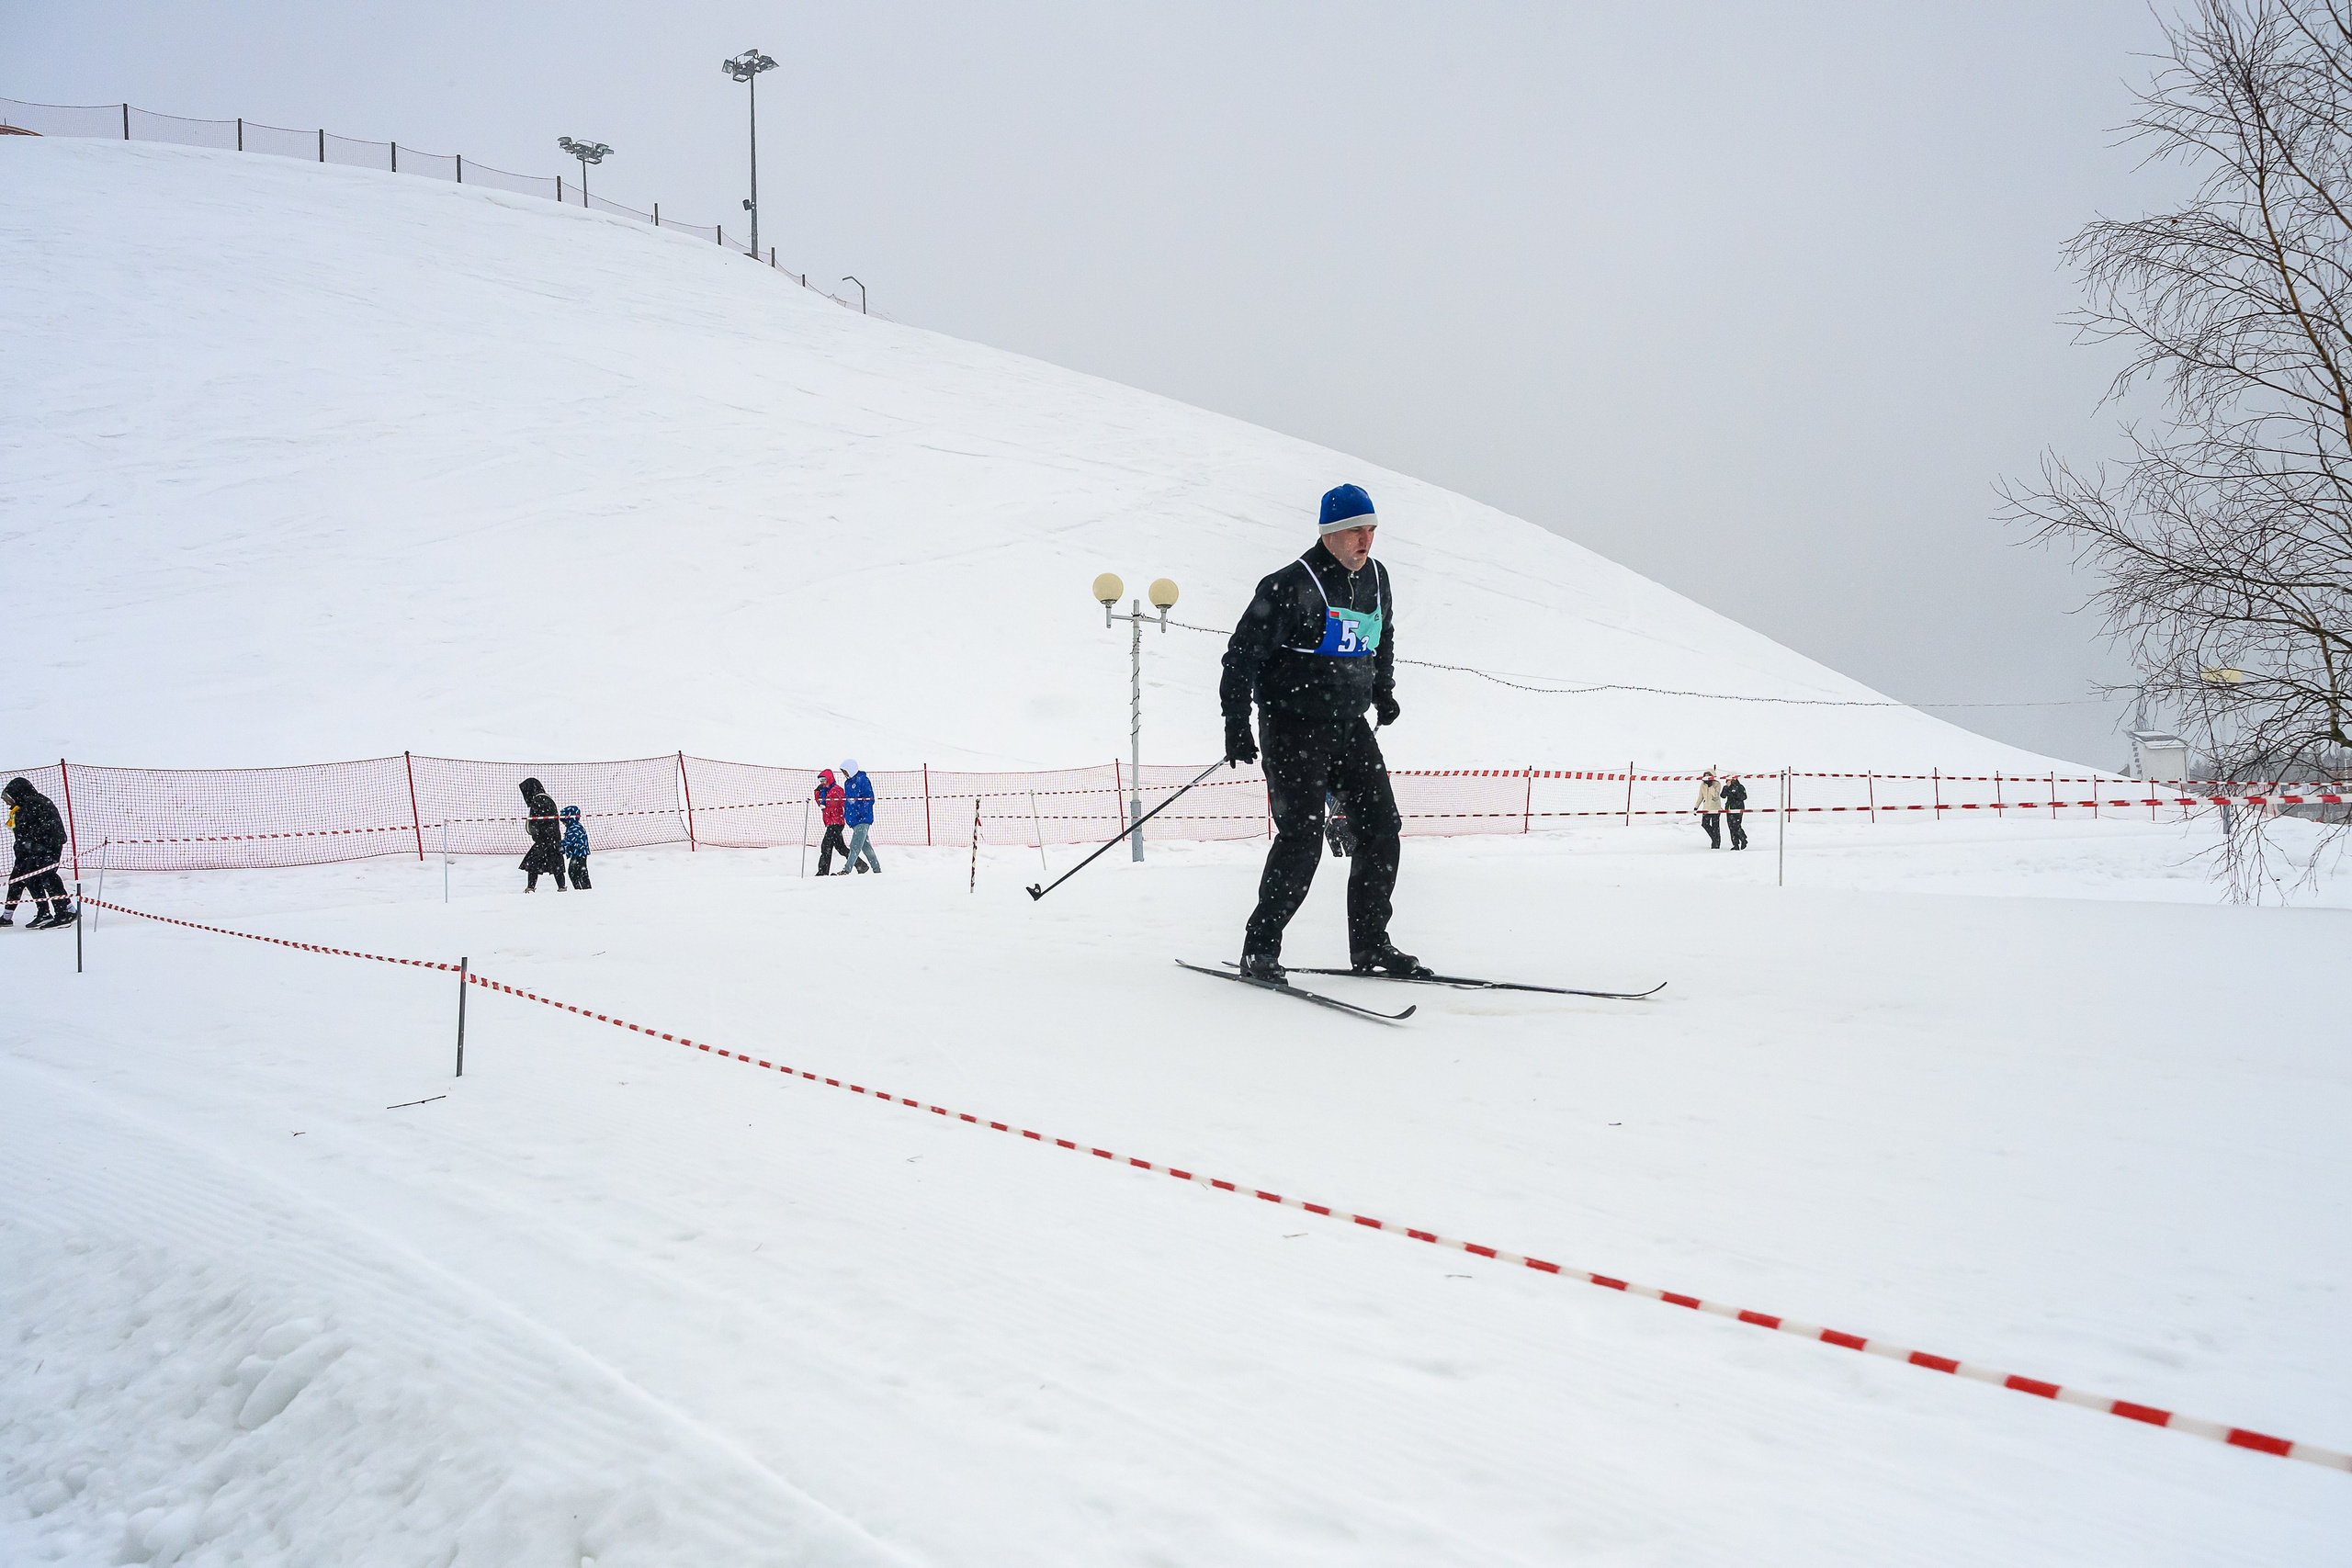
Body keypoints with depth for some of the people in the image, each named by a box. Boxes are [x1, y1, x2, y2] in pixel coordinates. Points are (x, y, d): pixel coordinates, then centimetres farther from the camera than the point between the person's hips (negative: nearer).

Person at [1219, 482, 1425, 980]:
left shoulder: (1376, 579, 8)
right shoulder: (1292, 586, -14)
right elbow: (1244, 652, -12)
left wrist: (1383, 691, 24)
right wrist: (1236, 722, -16)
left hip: (1350, 725, 7)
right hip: (1294, 727, -7)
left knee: (1382, 830, 4)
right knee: (1302, 837, -13)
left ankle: (1370, 945, 15)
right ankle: (1260, 948, -2)